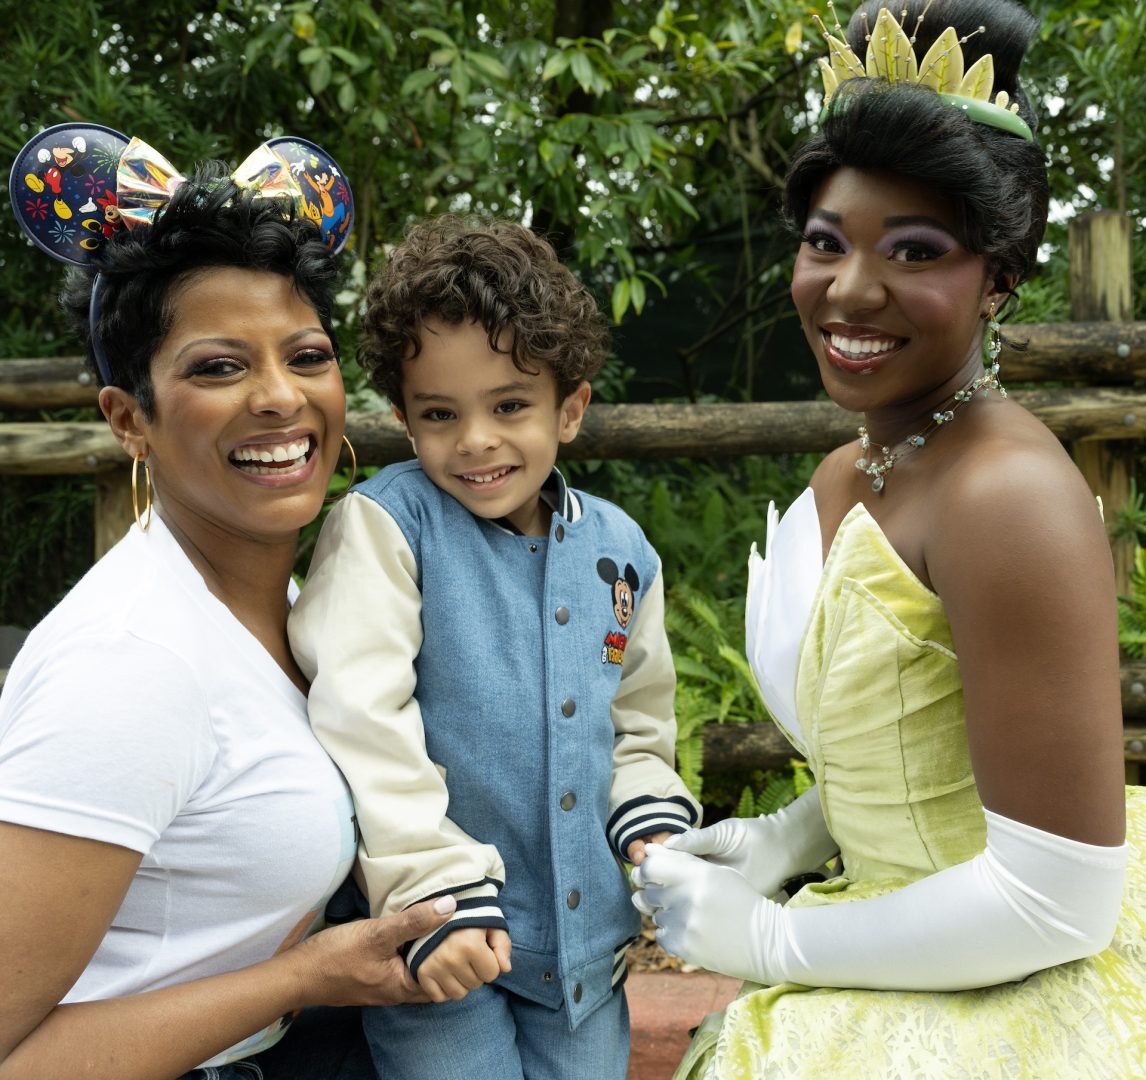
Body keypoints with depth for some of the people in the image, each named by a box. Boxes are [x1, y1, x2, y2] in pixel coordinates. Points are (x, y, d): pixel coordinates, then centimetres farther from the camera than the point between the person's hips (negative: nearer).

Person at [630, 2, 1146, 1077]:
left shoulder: (1006, 493, -24)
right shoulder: (842, 479, 1)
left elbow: (1055, 901, -24)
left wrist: (769, 942, -15)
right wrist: (777, 843, -1)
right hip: (905, 989, 7)